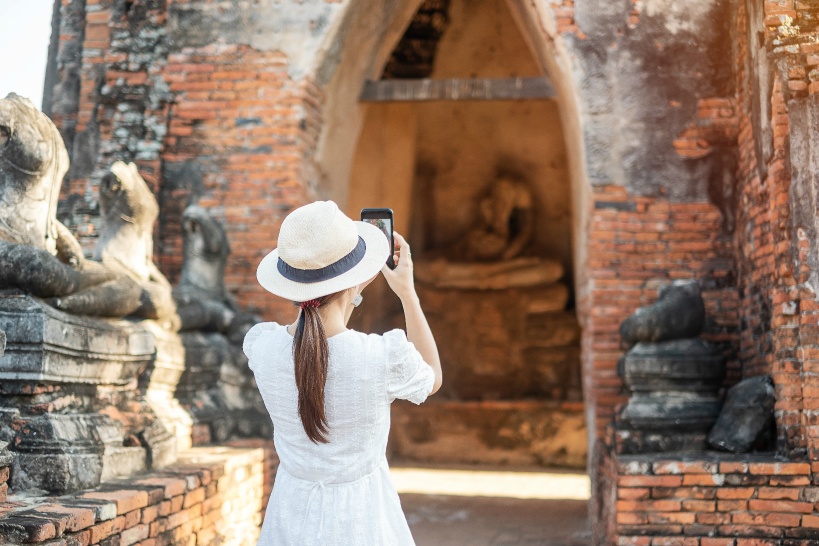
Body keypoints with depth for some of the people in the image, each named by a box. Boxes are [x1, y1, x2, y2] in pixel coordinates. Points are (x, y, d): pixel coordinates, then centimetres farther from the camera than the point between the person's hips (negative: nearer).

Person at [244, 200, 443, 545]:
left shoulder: (260, 345, -15)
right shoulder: (387, 356, -24)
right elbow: (432, 379, 1)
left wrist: (354, 290, 12)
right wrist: (407, 292, 0)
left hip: (292, 513, 3)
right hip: (361, 515, -3)